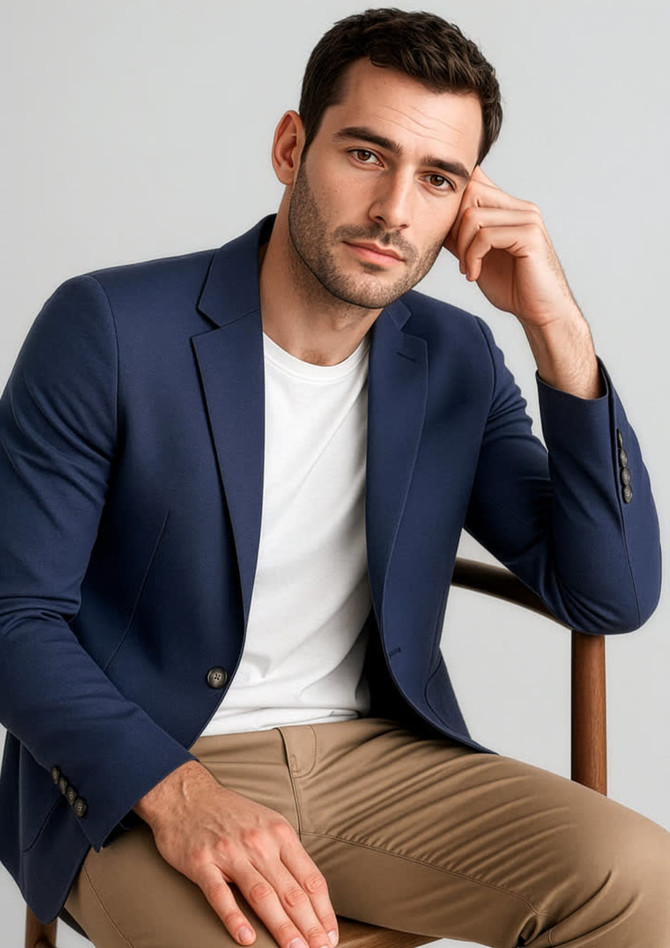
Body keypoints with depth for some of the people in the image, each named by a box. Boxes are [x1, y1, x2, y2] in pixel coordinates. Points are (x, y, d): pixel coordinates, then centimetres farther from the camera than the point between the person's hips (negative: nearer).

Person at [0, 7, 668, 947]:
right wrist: (177, 794, -25)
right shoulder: (108, 330, -10)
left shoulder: (458, 363, 4)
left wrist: (558, 331, -11)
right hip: (133, 778, -4)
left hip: (374, 753, 5)